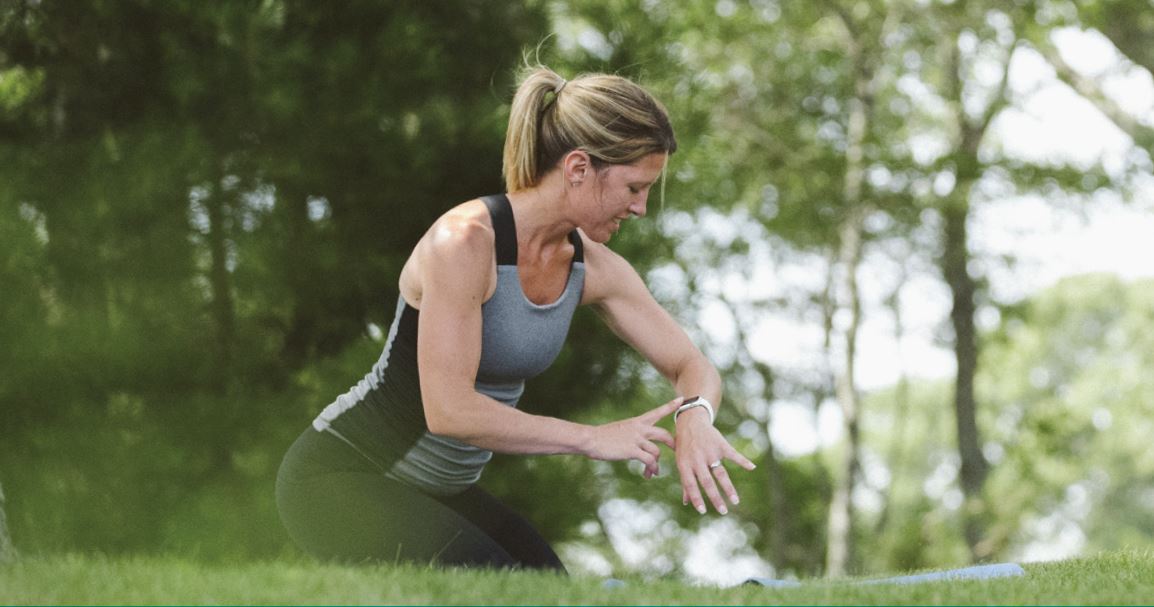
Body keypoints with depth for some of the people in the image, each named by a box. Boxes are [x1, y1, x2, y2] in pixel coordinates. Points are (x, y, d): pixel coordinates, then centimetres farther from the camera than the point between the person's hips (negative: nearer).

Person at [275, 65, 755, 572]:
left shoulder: (593, 268, -1)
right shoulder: (465, 241, -25)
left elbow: (694, 368, 6)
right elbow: (448, 409, -29)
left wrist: (695, 416, -19)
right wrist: (593, 438, -25)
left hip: (441, 491, 8)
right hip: (338, 474, -8)